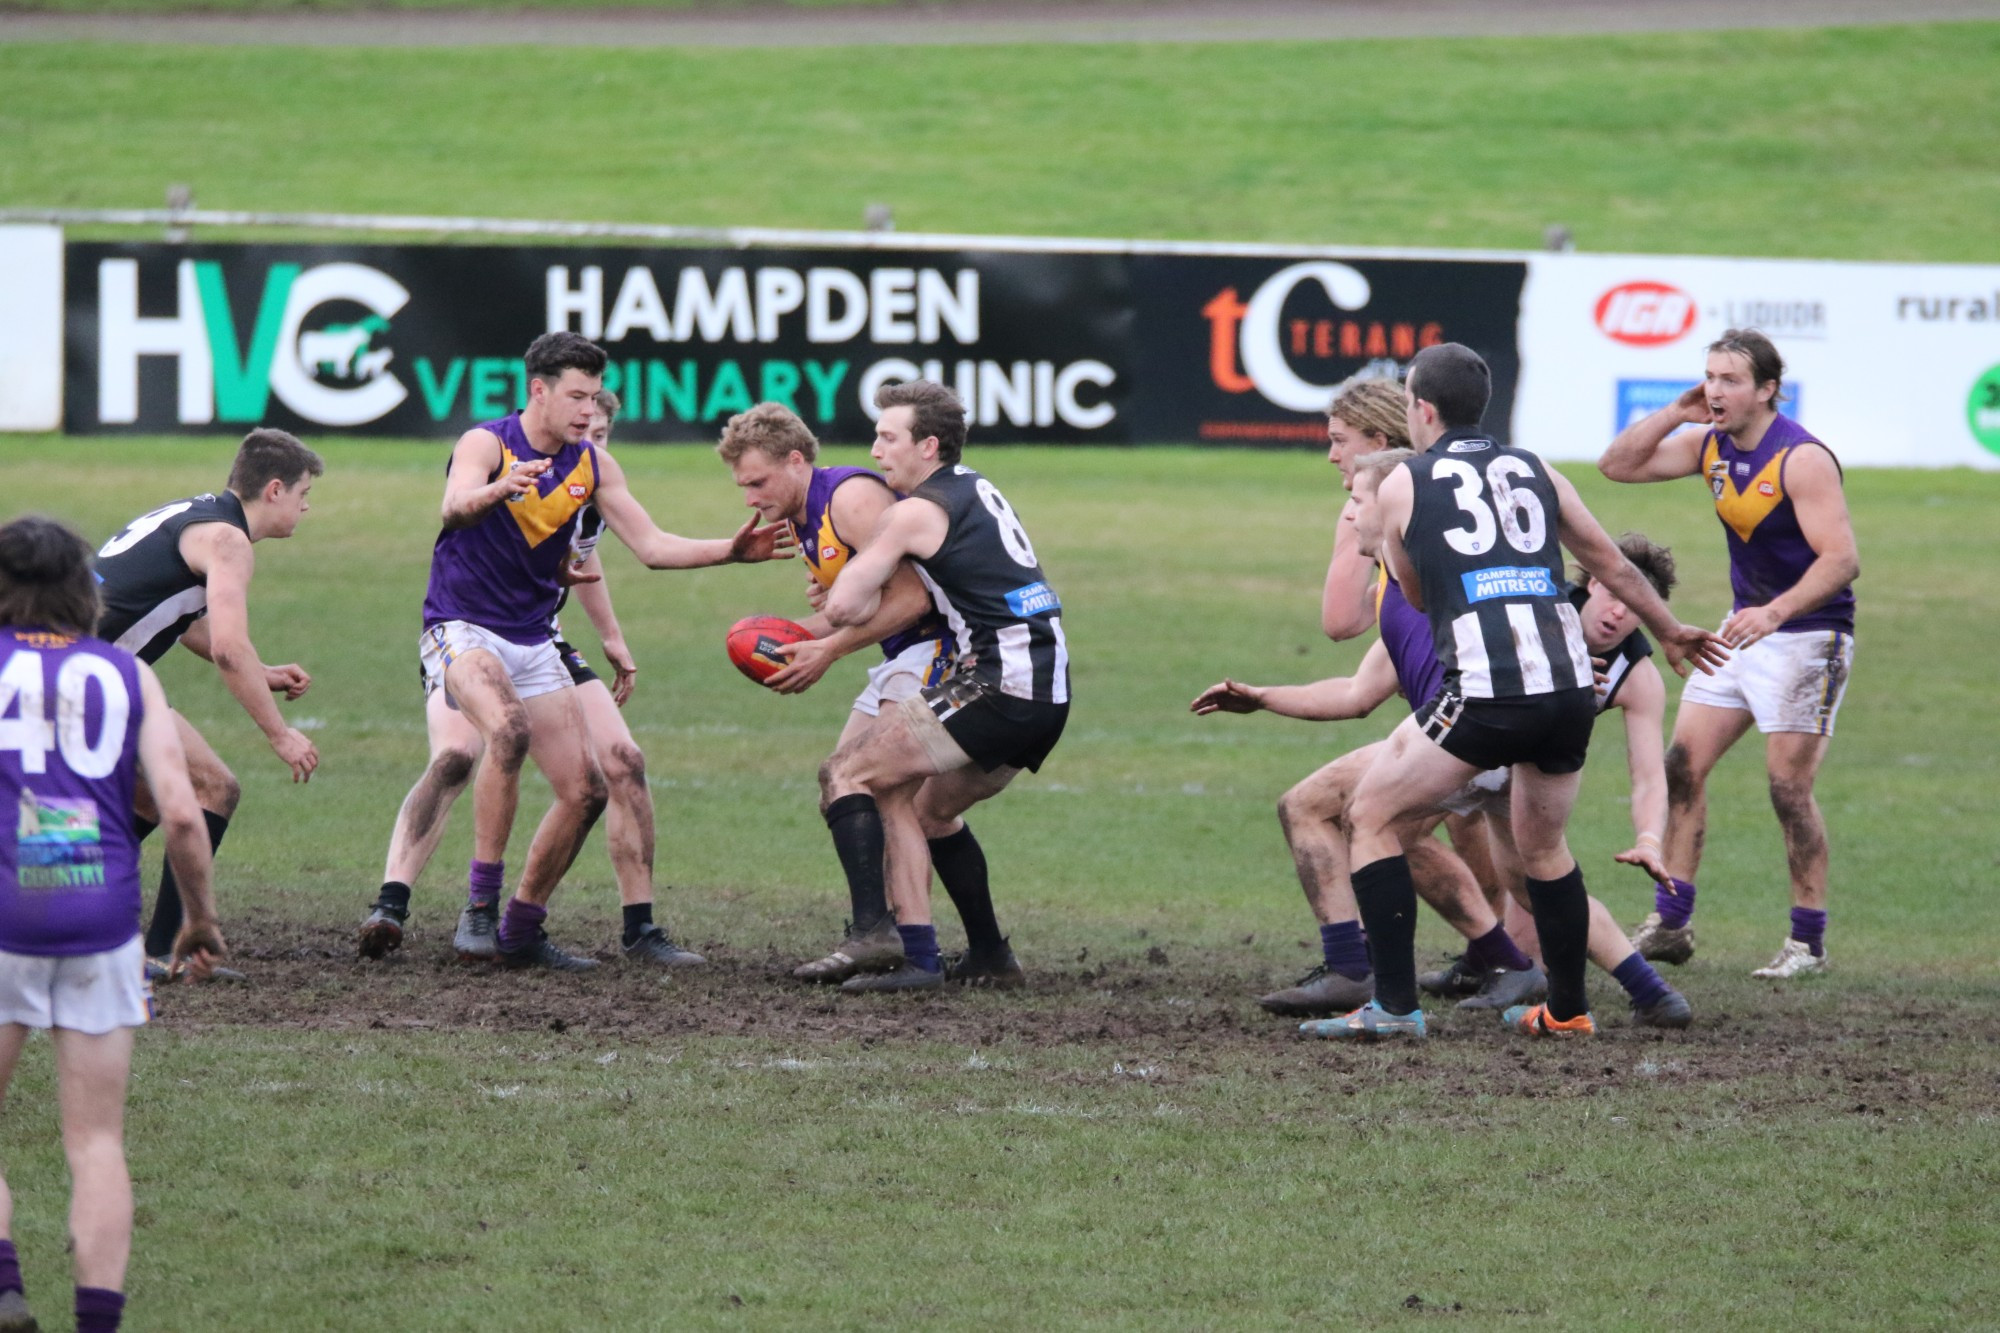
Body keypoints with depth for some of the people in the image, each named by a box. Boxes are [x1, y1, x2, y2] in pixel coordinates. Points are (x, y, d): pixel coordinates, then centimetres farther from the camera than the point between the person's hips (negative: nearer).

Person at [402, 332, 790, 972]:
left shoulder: (592, 466, 5)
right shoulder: (486, 444, -14)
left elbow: (651, 545, 4)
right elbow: (455, 509, -34)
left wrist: (730, 551, -11)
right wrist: (499, 490, -56)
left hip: (532, 642, 7)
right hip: (462, 629, -7)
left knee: (585, 791, 1)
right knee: (508, 729, -36)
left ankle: (522, 930, 17)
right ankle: (479, 905, -29)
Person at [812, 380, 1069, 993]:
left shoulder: (915, 512, -7)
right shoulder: (978, 491, 20)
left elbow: (844, 608, -12)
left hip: (999, 684, -9)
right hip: (1048, 694, 9)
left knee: (846, 775, -3)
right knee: (924, 809, 23)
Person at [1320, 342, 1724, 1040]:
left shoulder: (1402, 485, 8)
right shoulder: (1534, 472, 18)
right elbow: (1614, 567, 29)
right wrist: (1670, 632, 45)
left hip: (1485, 691, -5)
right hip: (1570, 683, 5)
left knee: (1370, 813, 8)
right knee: (1543, 846, 25)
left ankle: (1395, 1004, 1)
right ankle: (1567, 1009, 31)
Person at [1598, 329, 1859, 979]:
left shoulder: (1802, 459, -21)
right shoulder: (1711, 444, 2)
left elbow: (1841, 558, -26)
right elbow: (1618, 464, 7)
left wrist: (1775, 612, -38)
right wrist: (1675, 413, -7)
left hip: (1807, 635, -8)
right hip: (1743, 629, 8)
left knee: (1789, 789, -8)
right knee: (1682, 765, 2)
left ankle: (1808, 942, 1)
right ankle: (1670, 924, 8)